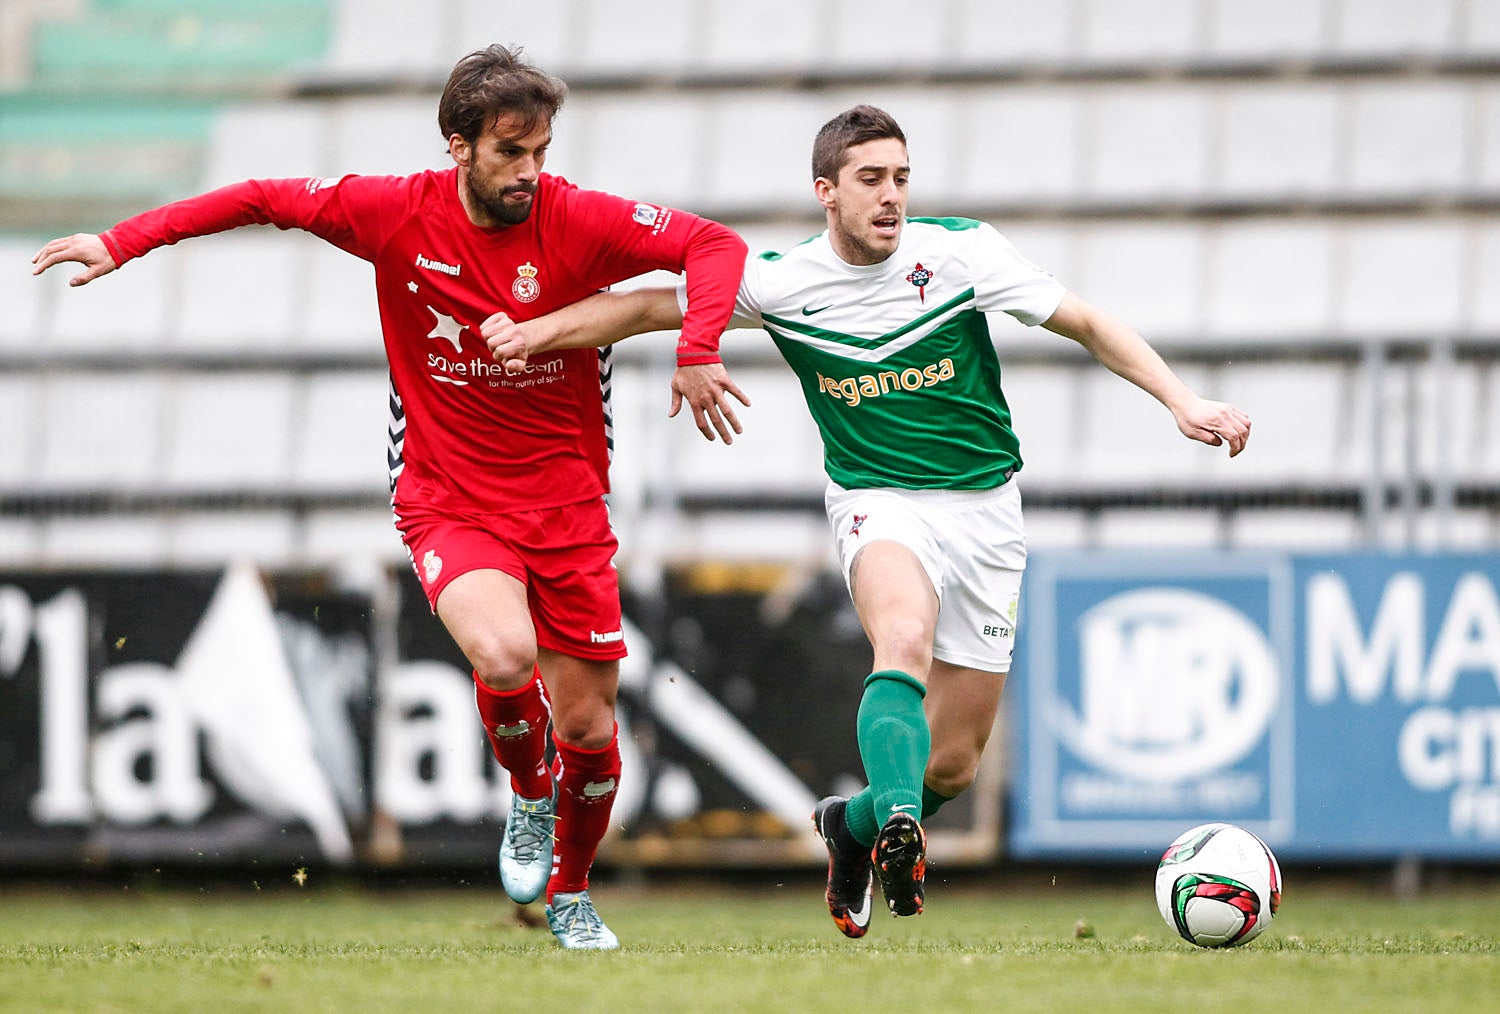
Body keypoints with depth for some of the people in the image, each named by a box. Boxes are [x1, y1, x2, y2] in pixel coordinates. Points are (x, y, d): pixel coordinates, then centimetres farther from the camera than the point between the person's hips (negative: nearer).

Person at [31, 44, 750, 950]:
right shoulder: (400, 214, -9)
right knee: (504, 654, -30)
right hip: (449, 502, -1)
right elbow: (266, 198, 3)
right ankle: (529, 793, 4)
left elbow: (715, 245, -11)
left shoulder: (578, 221, -11)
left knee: (587, 723, 5)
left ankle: (571, 894, 35)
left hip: (566, 510, 1)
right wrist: (124, 243, 2)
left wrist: (696, 354, -26)